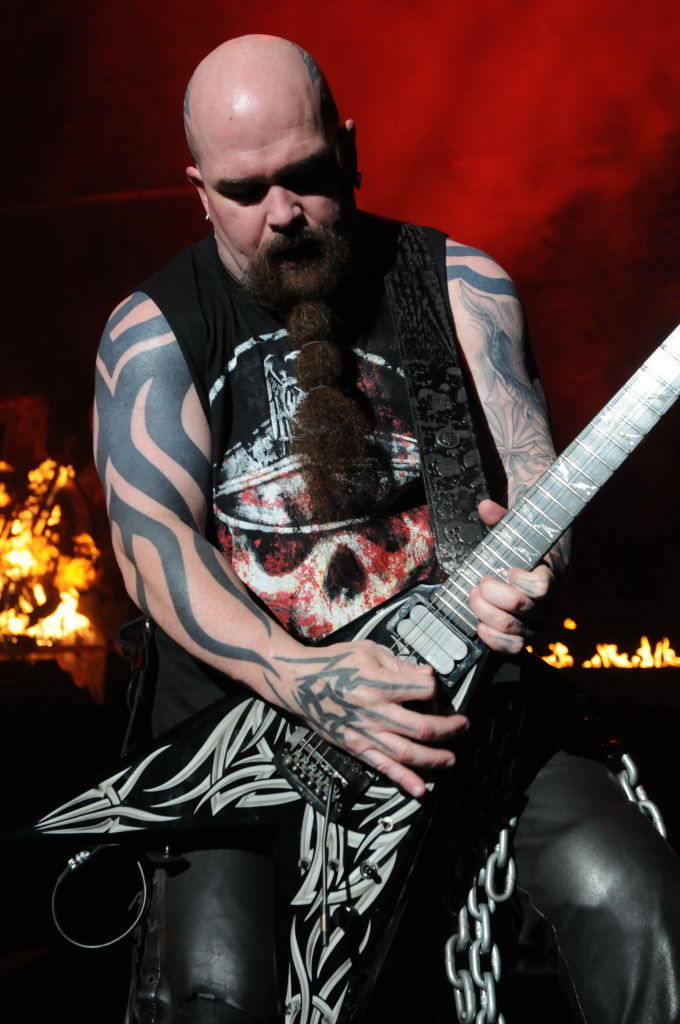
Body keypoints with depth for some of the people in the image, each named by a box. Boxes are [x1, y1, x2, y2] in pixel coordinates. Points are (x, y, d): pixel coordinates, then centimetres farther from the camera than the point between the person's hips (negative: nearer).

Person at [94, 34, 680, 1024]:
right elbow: (152, 540, -10)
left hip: (449, 677, 2)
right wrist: (300, 680, -25)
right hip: (241, 701, -1)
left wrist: (525, 558, -25)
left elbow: (534, 466, 1)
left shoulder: (457, 285, 5)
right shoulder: (153, 330, 0)